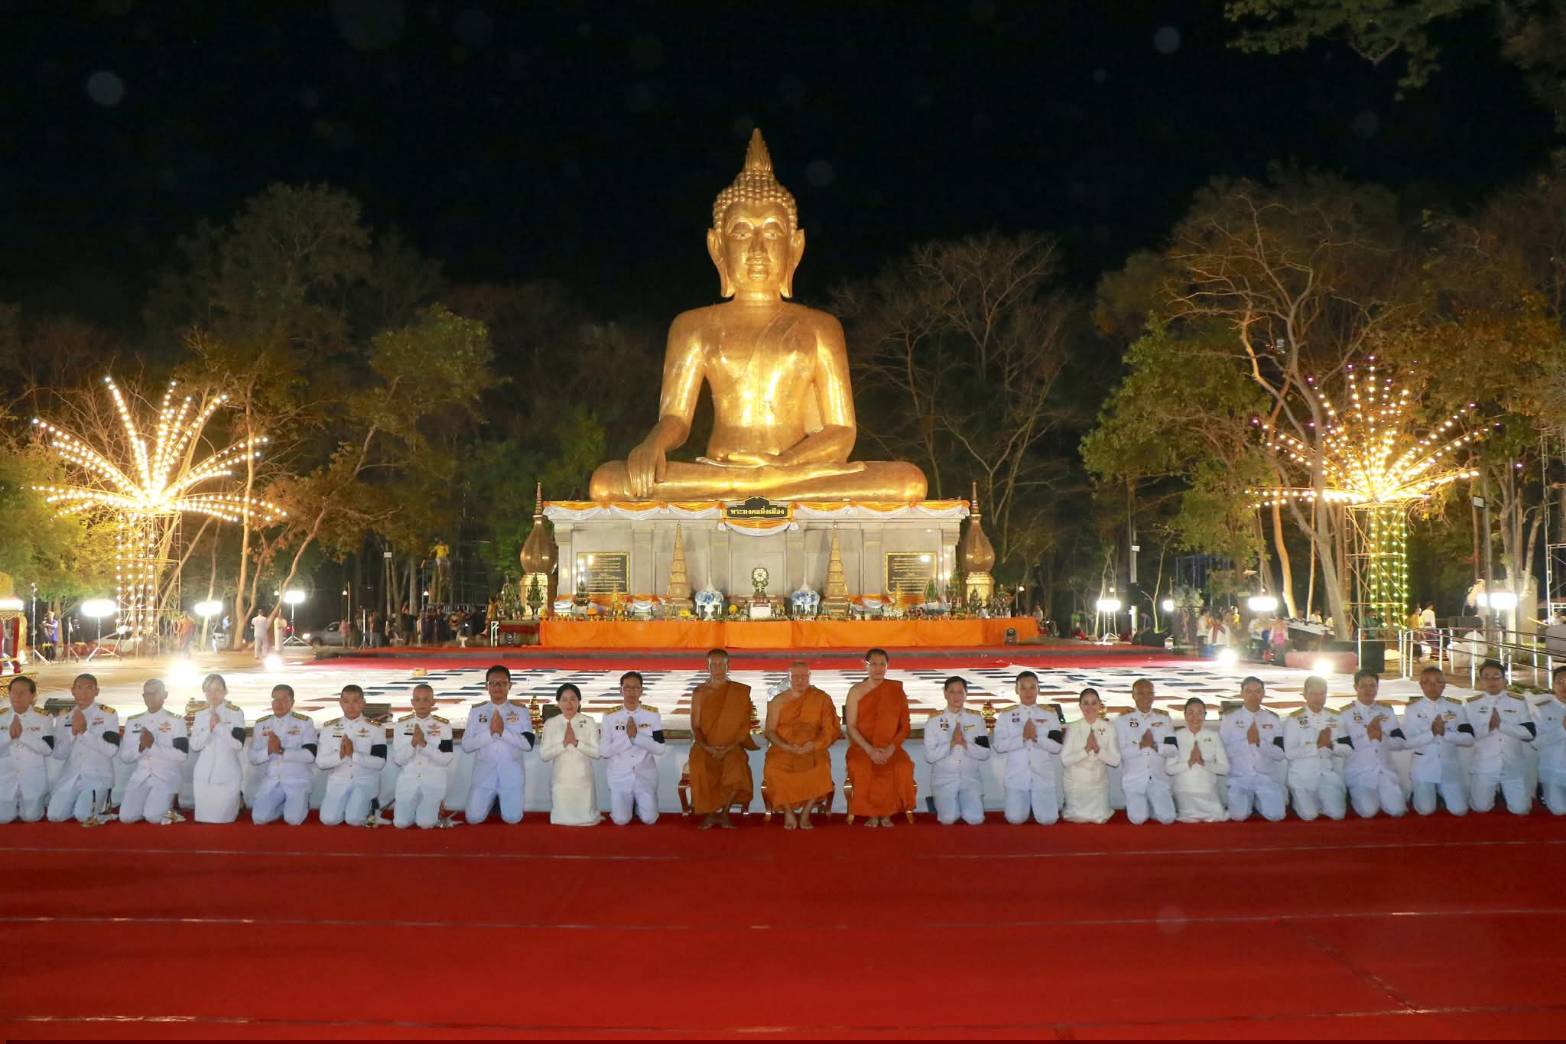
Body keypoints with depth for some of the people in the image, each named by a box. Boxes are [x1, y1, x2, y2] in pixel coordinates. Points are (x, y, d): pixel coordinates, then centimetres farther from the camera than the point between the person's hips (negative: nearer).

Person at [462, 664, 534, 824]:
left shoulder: (520, 710, 1)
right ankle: (492, 800, 25)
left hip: (511, 773, -1)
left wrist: (503, 731, -19)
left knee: (512, 818, -7)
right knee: (474, 818, -6)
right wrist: (490, 732, -17)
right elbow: (466, 745, -4)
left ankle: (501, 800, 26)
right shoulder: (476, 710, 3)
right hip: (484, 772, 1)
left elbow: (528, 744, -8)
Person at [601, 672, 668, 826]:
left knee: (649, 819, -9)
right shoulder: (610, 717, -5)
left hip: (645, 775, 0)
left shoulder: (652, 715, -4)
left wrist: (637, 736, -20)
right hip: (620, 776, 0)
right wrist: (628, 737, -20)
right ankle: (628, 804, 23)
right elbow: (603, 751, -9)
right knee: (620, 820, -10)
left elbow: (661, 749, -8)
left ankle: (638, 803, 23)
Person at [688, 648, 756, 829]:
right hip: (705, 746, 1)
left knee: (737, 769, -34)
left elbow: (745, 726, 0)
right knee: (700, 768, -33)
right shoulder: (699, 693, 5)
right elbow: (695, 726, 4)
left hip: (732, 746, -1)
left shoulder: (740, 692, 2)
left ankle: (724, 812, -12)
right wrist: (707, 747, -13)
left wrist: (729, 747, -13)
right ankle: (709, 813, -13)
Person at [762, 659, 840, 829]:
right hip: (783, 749, 1)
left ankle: (806, 813, -12)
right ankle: (788, 812, -12)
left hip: (812, 750, 0)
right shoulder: (778, 701, 10)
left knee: (821, 769, -34)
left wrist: (815, 744, -16)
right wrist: (786, 746, -13)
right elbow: (770, 730, 6)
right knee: (773, 769, -33)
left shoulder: (822, 699, 7)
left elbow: (829, 729, 3)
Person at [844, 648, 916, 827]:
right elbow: (851, 727, -3)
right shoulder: (856, 691, 1)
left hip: (890, 748, 1)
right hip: (862, 747, -1)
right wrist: (870, 750, -17)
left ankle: (887, 812, -12)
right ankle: (871, 813, -14)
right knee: (861, 769, -35)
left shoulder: (896, 691, 5)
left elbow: (904, 726, 4)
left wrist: (891, 748, -13)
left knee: (903, 767, -31)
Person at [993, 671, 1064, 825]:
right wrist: (1023, 738, -18)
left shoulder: (1050, 714, 5)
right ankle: (1026, 805, 24)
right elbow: (999, 745, -6)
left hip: (1043, 776, 0)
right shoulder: (1006, 715, 3)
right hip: (1017, 776, 0)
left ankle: (1035, 805, 25)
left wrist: (1037, 738, -19)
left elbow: (1057, 746, -3)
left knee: (1048, 819, -9)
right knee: (1015, 818, -10)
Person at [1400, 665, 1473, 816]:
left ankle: (1442, 792, 25)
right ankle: (1421, 792, 25)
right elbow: (1407, 742, -10)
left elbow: (1469, 739, -4)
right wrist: (1431, 733, -22)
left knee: (1459, 810, -6)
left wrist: (1445, 733, -18)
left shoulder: (1455, 707, 2)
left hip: (1449, 766, 2)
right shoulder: (1412, 709, -2)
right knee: (1425, 810, -9)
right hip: (1423, 766, -2)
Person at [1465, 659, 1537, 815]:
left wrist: (1501, 725, -17)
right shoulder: (1471, 704, 3)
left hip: (1513, 766, 0)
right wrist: (1487, 727, -18)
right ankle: (1494, 791, 32)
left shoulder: (1518, 702, 3)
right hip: (1484, 766, 0)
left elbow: (1531, 732, -6)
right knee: (1481, 808, 0)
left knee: (1521, 810, -1)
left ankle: (1502, 791, 30)